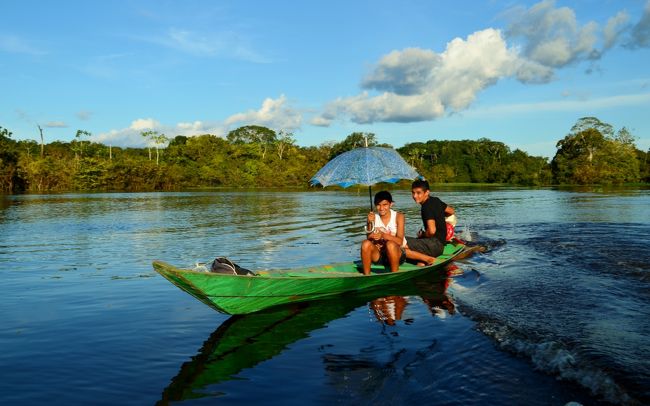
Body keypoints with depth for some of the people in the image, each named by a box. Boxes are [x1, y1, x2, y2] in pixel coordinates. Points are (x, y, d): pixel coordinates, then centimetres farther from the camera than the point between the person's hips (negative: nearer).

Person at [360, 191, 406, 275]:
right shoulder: (373, 217, 0)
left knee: (390, 244, -33)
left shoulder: (398, 216, -6)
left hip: (397, 254, -2)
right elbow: (369, 239, -11)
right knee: (366, 243, -25)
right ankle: (366, 276, -15)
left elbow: (400, 241, -17)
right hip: (378, 255, 2)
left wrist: (383, 235, -33)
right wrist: (370, 223, -27)